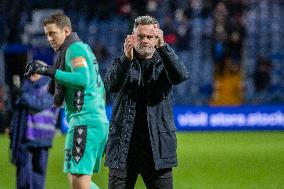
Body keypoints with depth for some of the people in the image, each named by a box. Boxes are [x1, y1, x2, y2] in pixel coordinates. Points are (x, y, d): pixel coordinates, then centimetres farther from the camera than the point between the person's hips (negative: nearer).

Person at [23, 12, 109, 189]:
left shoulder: (75, 48, -5)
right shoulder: (85, 48, 23)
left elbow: (83, 79, -22)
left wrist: (49, 71, -22)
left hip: (84, 120, -10)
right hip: (100, 121, 10)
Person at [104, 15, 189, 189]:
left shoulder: (164, 63, 9)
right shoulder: (122, 63, 9)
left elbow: (181, 76, -14)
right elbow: (112, 86, -12)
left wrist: (162, 47, -26)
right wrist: (127, 59, -28)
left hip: (158, 146, 0)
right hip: (124, 145, 0)